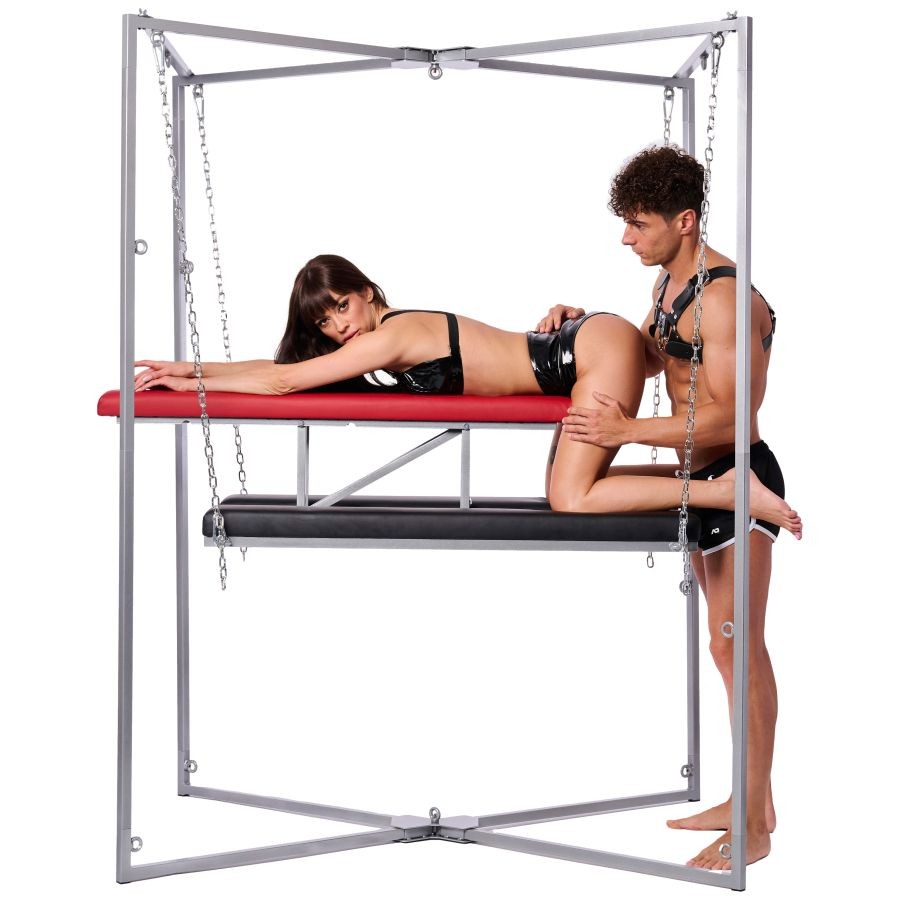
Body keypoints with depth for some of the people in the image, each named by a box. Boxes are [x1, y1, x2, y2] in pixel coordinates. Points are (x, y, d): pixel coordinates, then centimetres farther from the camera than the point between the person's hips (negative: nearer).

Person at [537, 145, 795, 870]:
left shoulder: (724, 298, -22)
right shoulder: (670, 280, 9)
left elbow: (730, 418, -26)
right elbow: (647, 355, 24)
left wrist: (627, 431, -27)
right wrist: (584, 325, 7)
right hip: (703, 477, 10)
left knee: (738, 646, -4)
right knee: (733, 644, 15)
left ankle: (754, 829, 5)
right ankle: (751, 800, 26)